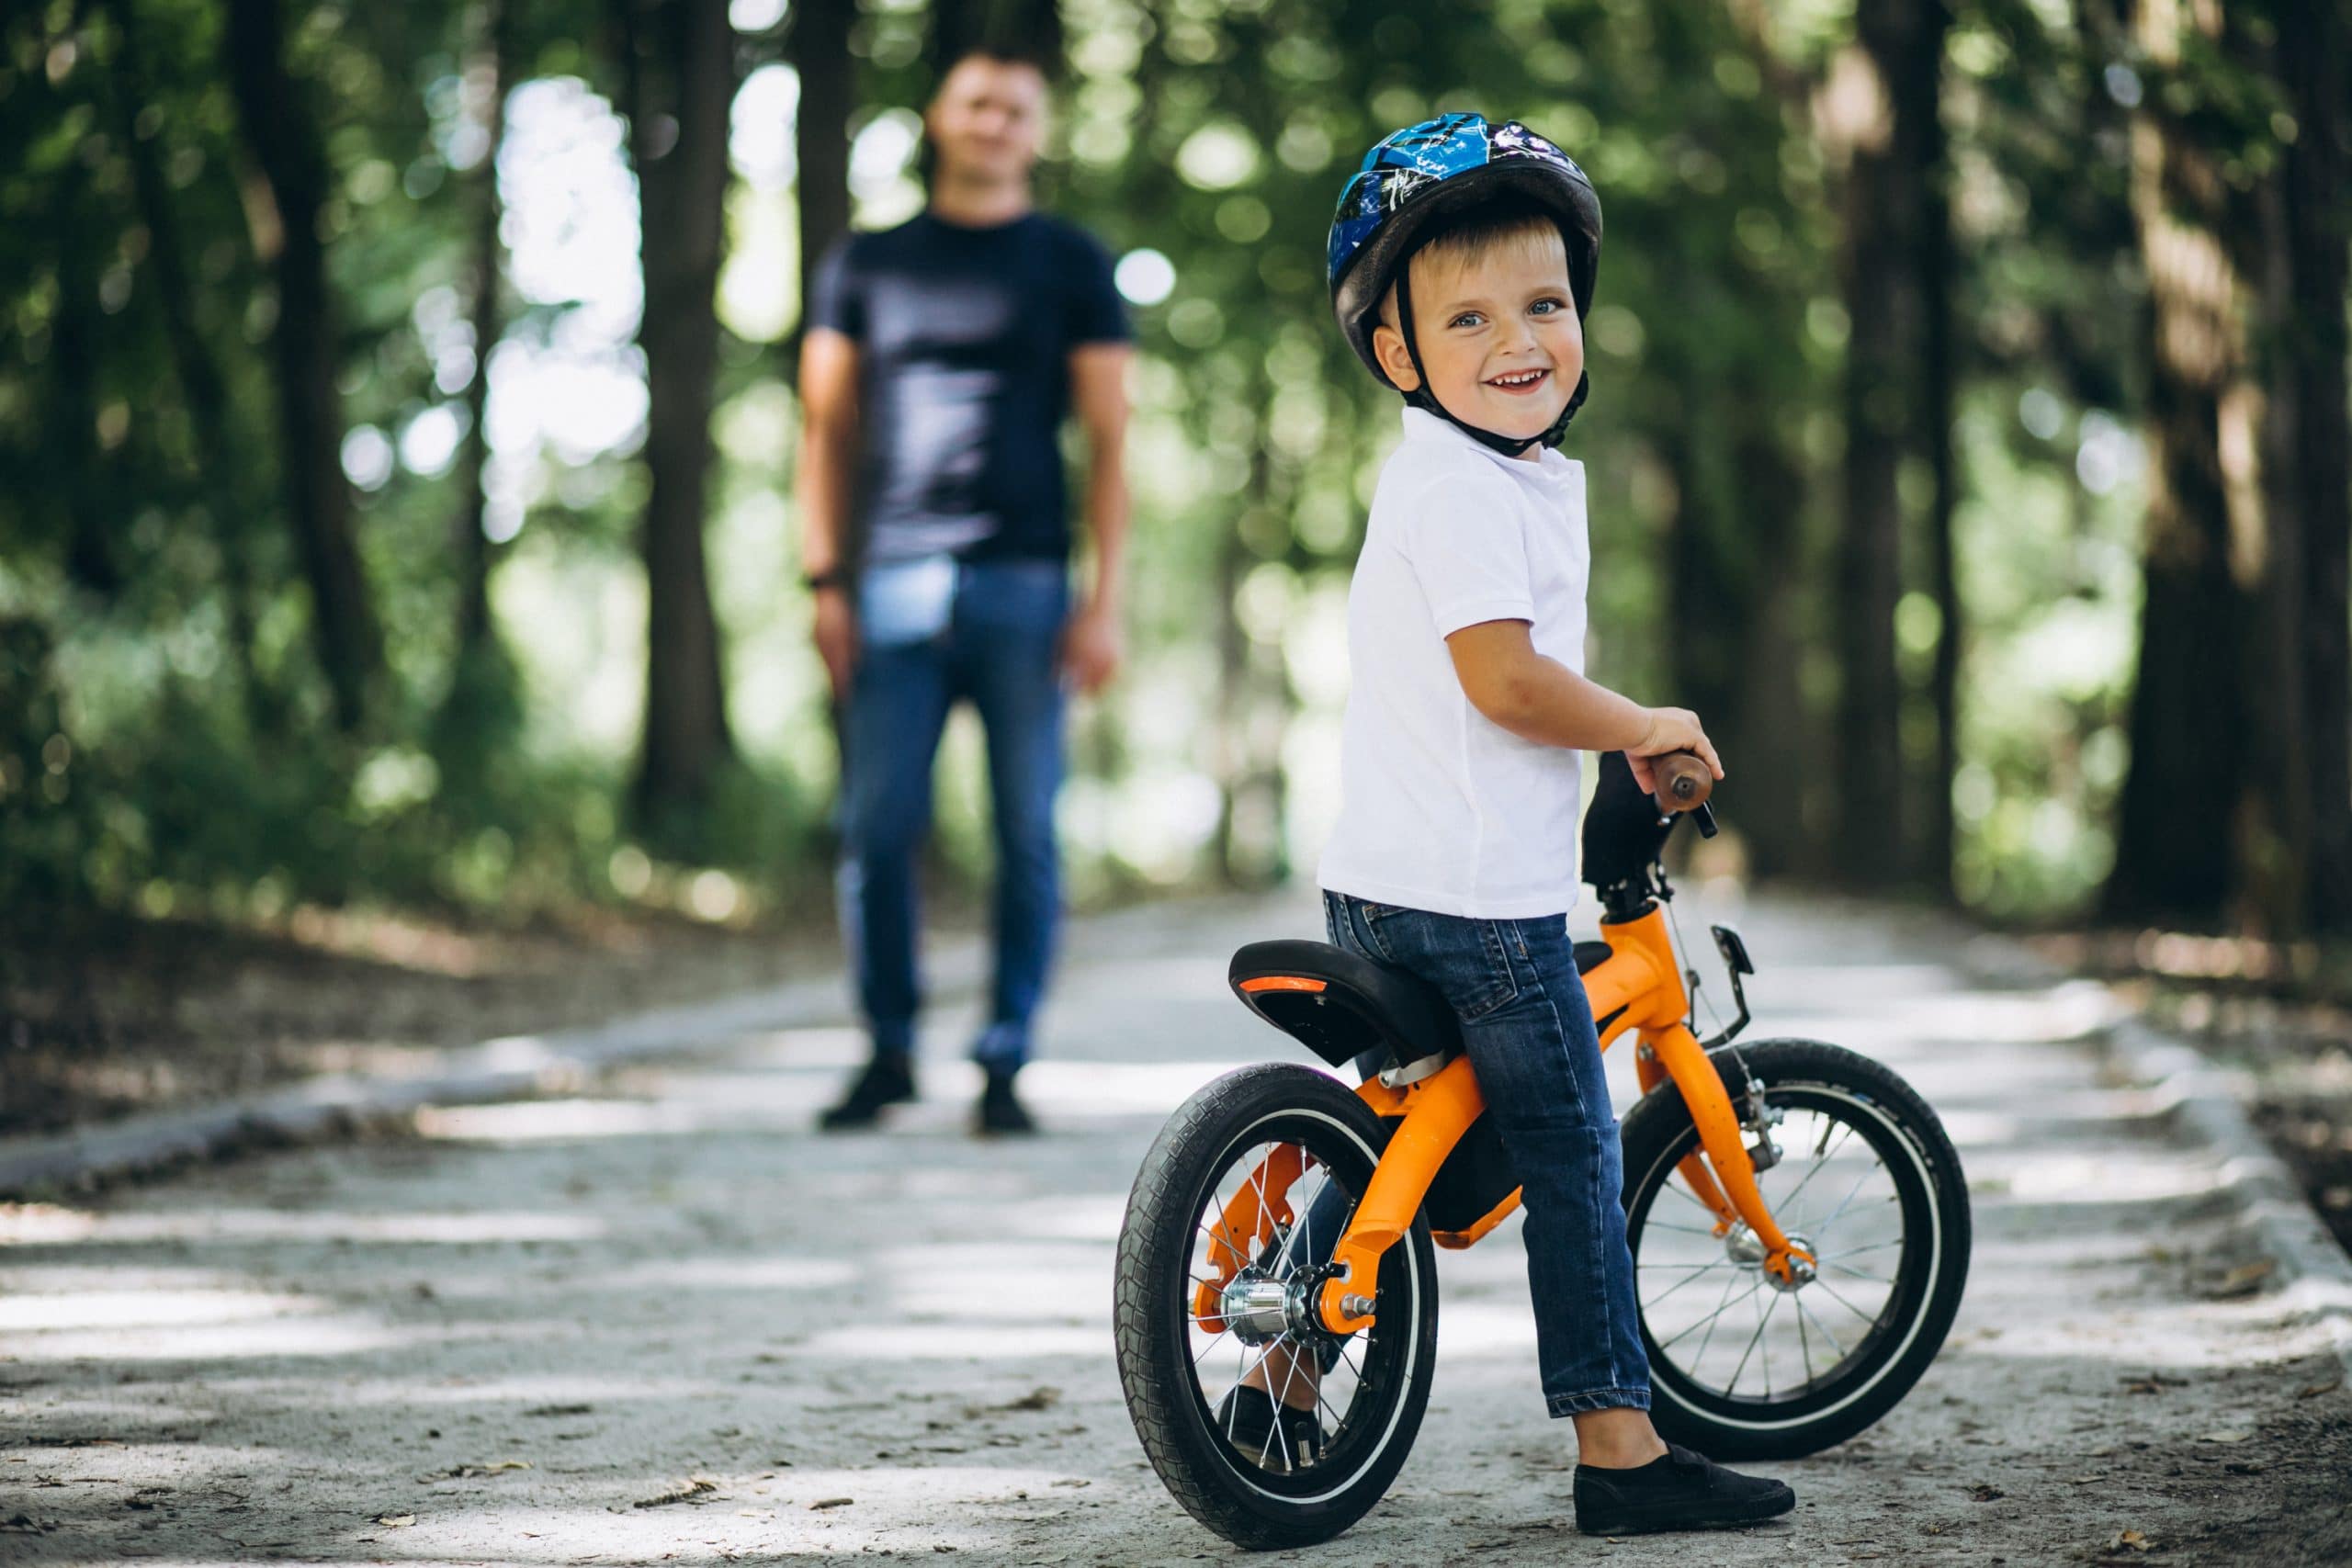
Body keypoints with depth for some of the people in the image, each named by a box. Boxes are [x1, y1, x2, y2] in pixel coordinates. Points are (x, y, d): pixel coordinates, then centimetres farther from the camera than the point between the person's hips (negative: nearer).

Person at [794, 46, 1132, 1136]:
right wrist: (825, 580, 3)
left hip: (1025, 585, -1)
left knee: (1027, 835, -1)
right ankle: (888, 1050, 10)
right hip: (895, 587, 1)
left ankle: (1004, 1064, 6)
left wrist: (1106, 599, -2)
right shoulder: (867, 265, 14)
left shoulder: (1068, 265, 10)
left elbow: (1108, 439, 6)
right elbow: (828, 426, 14)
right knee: (875, 831, -3)